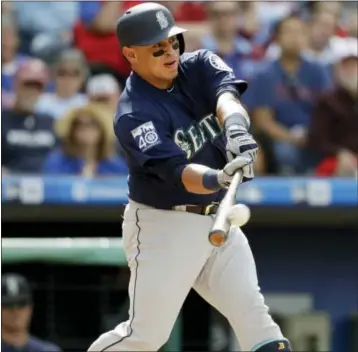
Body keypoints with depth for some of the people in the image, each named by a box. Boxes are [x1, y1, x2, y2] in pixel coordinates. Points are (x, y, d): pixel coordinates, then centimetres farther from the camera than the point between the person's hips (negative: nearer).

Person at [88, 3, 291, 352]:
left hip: (217, 219, 5)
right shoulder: (134, 114, -19)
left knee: (253, 313, -3)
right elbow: (178, 172, -32)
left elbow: (226, 95, -24)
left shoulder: (200, 66, -2)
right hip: (162, 227, -5)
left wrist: (236, 127, -48)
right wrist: (217, 179, -54)